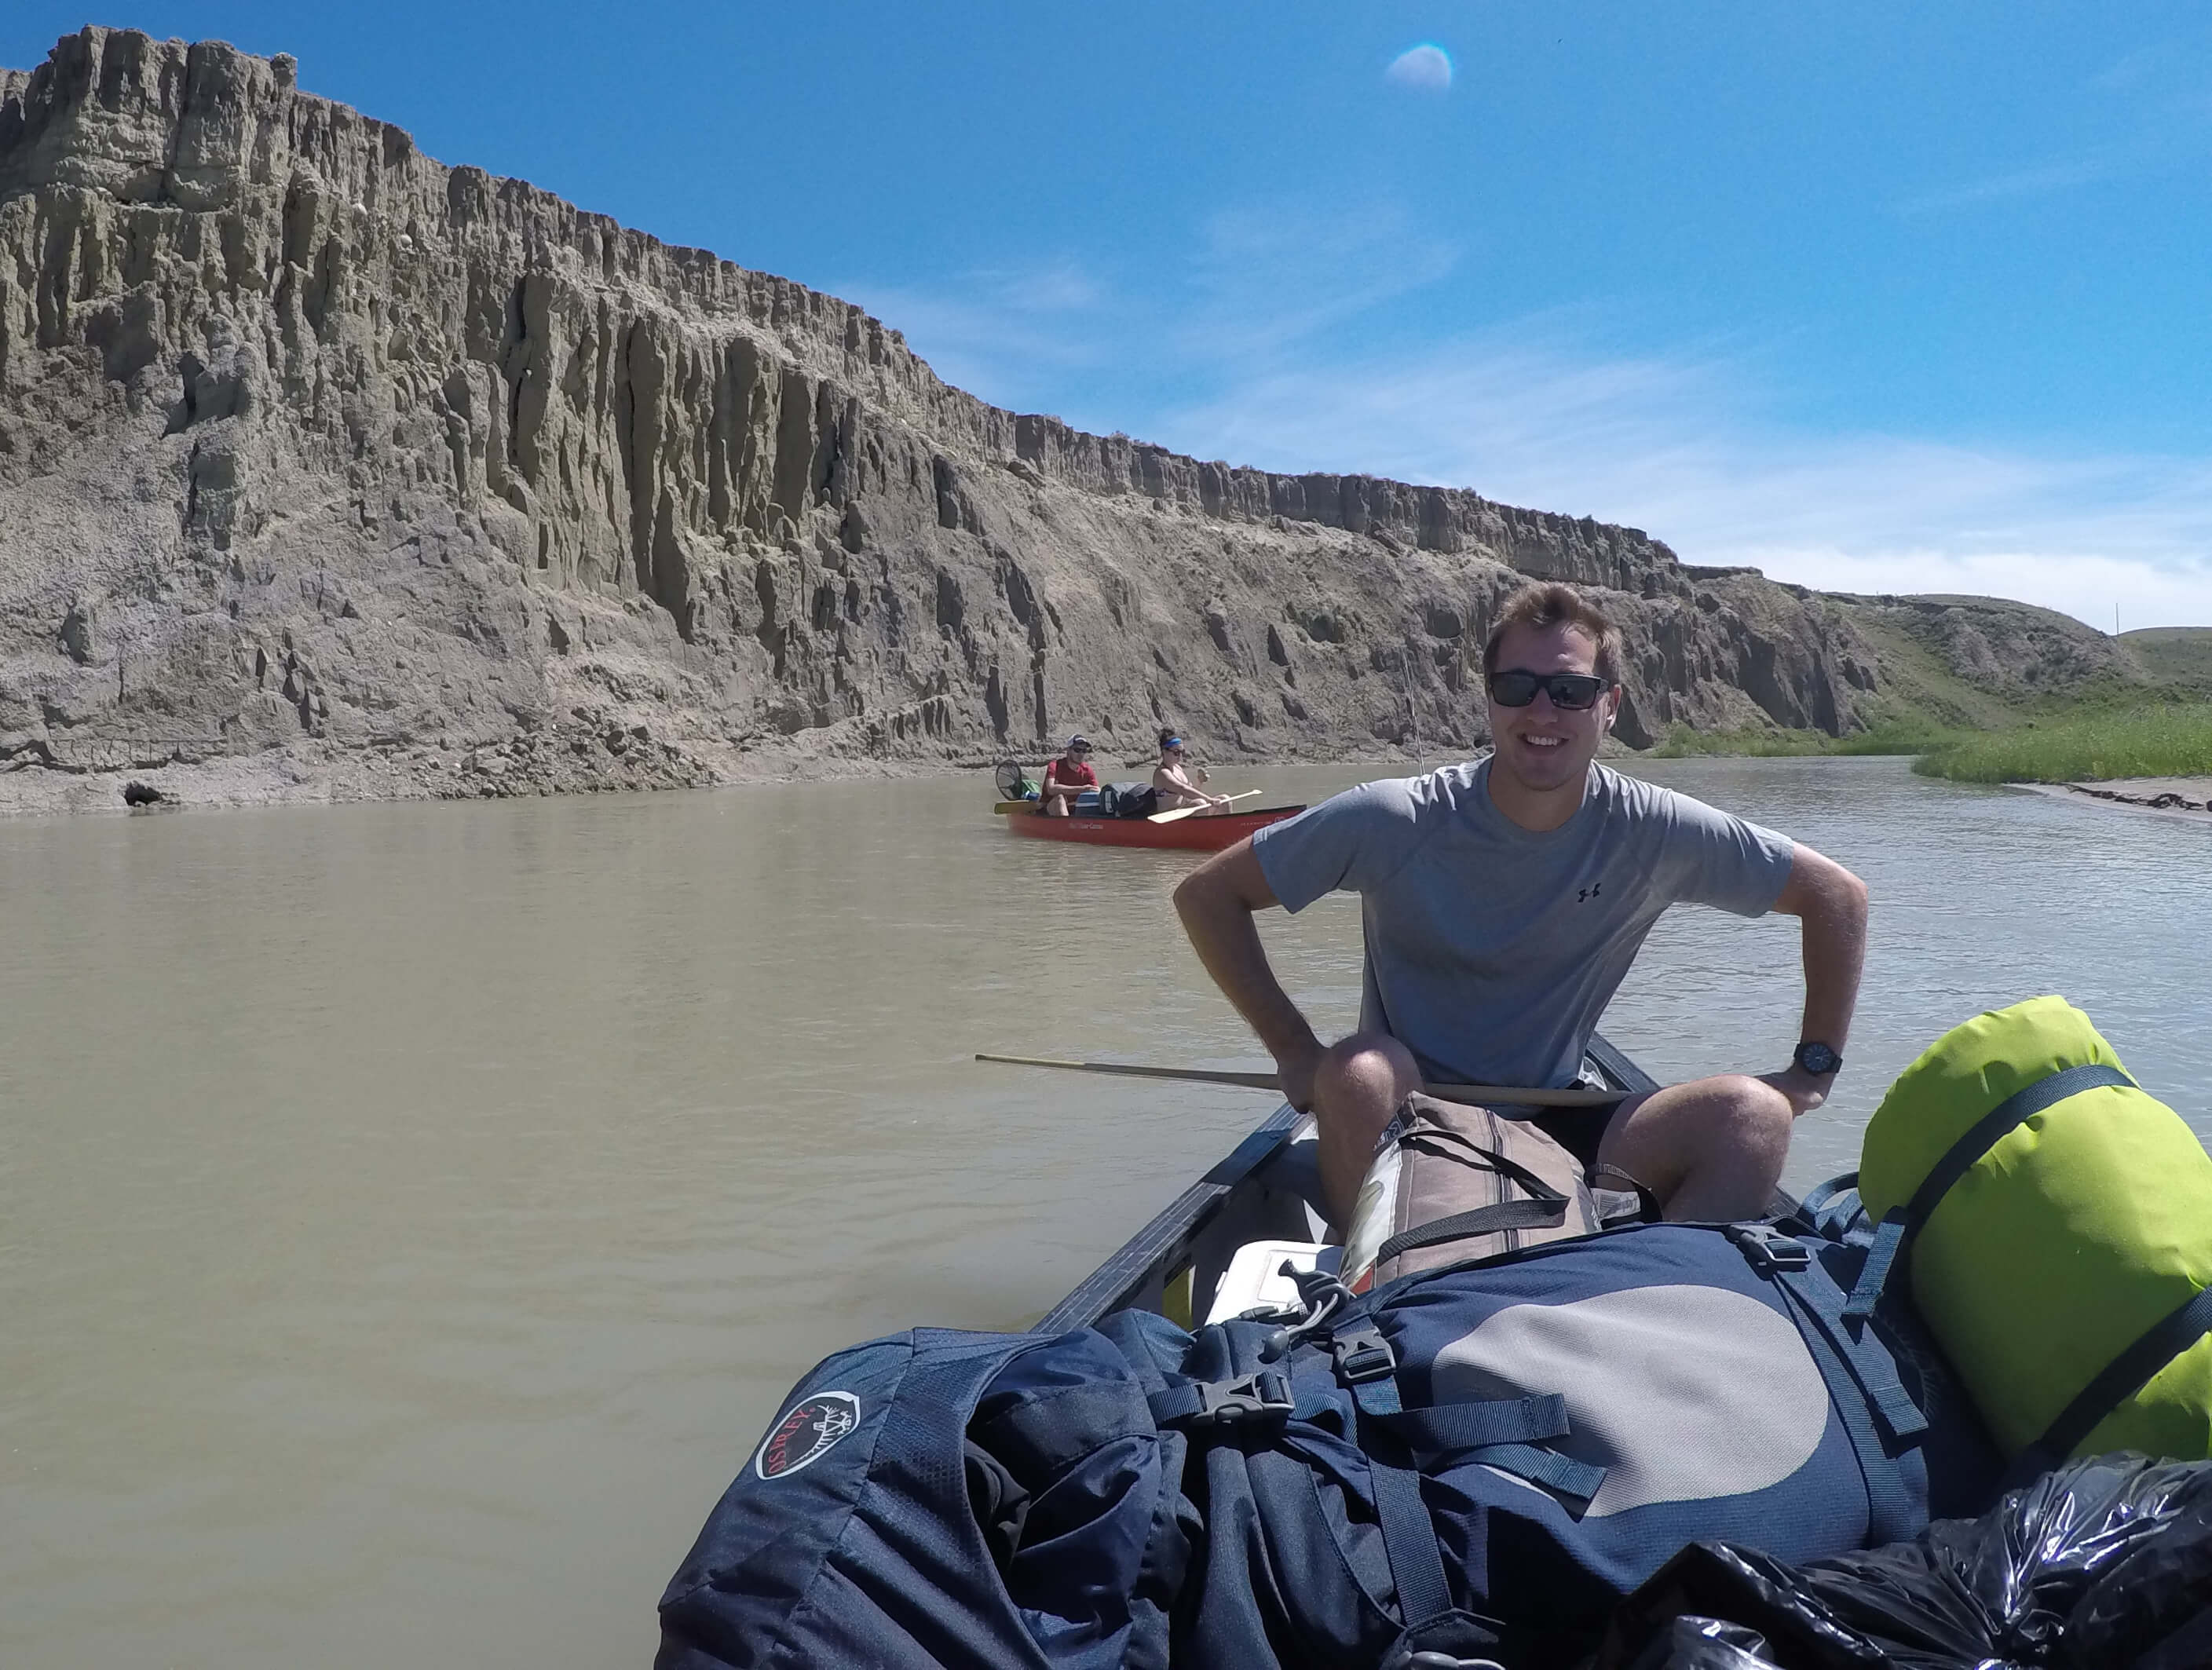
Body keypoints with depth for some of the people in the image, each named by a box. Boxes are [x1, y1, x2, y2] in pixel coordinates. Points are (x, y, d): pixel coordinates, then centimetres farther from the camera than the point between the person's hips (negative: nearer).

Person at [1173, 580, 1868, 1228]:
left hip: (1556, 1125, 2)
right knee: (1360, 1070, -36)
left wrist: (1815, 1065, 0)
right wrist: (1294, 1051, -15)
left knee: (1752, 1113, -21)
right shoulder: (1395, 822, -15)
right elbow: (1205, 893, -9)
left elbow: (1837, 892, 4)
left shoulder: (1651, 831, -9)